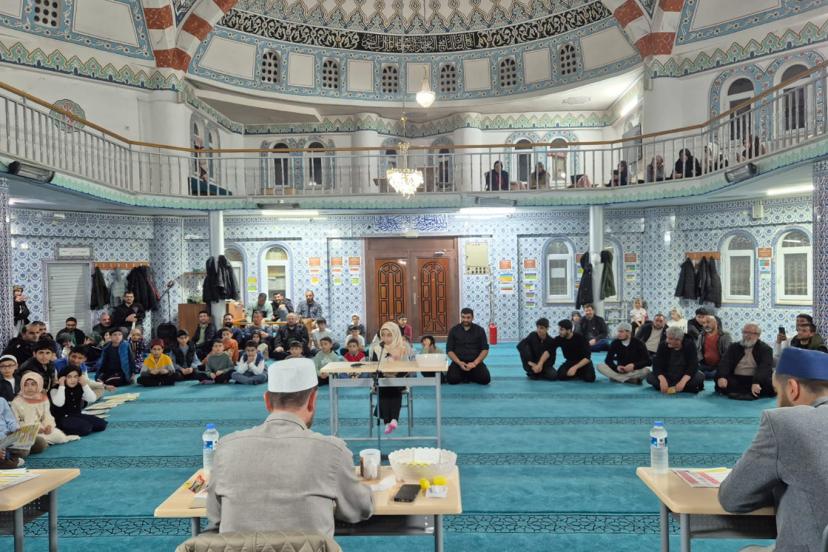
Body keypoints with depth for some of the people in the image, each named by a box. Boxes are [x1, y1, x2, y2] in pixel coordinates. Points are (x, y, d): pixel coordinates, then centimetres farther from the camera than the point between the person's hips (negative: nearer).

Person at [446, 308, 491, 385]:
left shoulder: (479, 330, 2)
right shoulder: (454, 330, 2)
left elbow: (485, 349, 0)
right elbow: (449, 350, 1)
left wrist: (475, 363, -15)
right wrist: (459, 363, -15)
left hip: (475, 362, 1)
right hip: (458, 362, 0)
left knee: (485, 379, -25)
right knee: (452, 379, -28)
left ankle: (470, 375, 7)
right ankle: (463, 375, 6)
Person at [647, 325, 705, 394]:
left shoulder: (690, 345, -14)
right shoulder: (663, 345, -11)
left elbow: (693, 365, -22)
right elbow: (657, 365, -17)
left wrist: (683, 381, -37)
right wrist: (662, 379, -36)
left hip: (685, 376, -1)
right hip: (668, 376, 1)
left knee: (700, 377, -29)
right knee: (650, 377, -23)